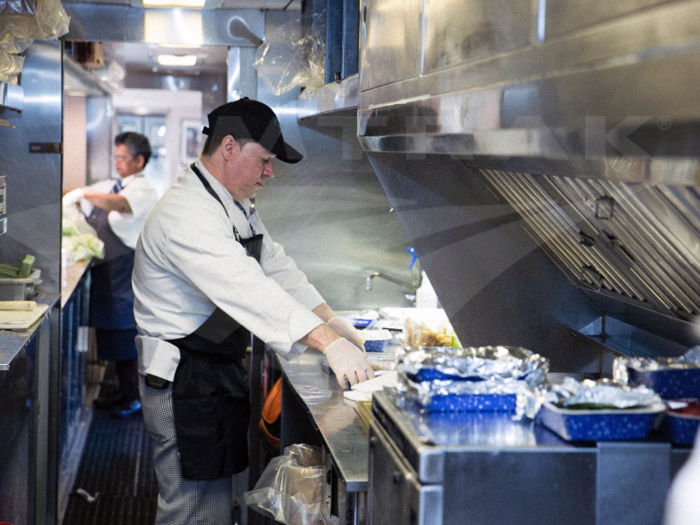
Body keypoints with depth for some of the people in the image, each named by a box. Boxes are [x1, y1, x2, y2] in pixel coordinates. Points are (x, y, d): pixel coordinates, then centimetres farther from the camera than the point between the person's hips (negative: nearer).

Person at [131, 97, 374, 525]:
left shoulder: (237, 208, 13)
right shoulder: (186, 217, -24)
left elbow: (275, 264, 13)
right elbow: (248, 290, -34)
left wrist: (331, 319, -2)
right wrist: (329, 343, -41)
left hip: (220, 373, 11)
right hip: (184, 382, -11)